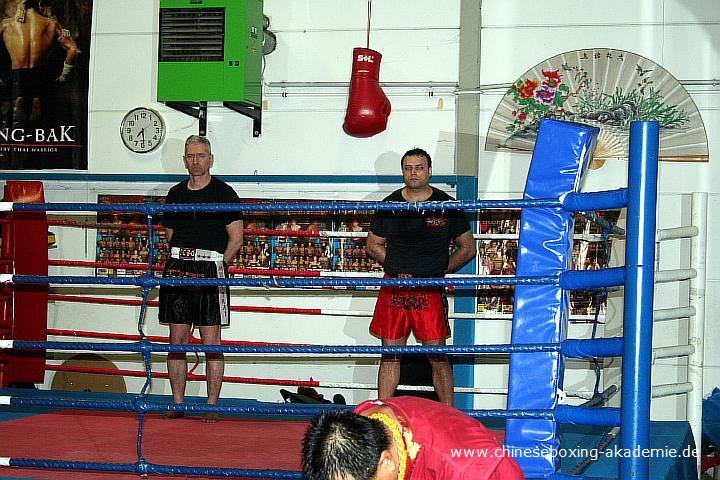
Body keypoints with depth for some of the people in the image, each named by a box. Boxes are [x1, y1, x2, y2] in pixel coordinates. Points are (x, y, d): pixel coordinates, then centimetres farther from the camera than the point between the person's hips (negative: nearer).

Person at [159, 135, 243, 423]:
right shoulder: (176, 194, 16)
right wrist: (181, 260, 8)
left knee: (211, 342, -4)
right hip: (177, 269, 5)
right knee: (177, 340, 5)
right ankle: (177, 404, 11)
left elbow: (236, 239, 0)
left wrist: (216, 266, -4)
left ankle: (211, 406, 0)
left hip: (211, 269, -4)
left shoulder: (224, 193, 2)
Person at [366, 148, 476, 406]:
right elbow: (373, 245, 18)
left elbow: (467, 248, 9)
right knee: (390, 354, 6)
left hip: (431, 290, -2)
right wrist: (397, 269, 3)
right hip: (393, 289, 2)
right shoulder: (389, 206, 7)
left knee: (437, 356, -5)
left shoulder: (447, 206, 2)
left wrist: (439, 271, -1)